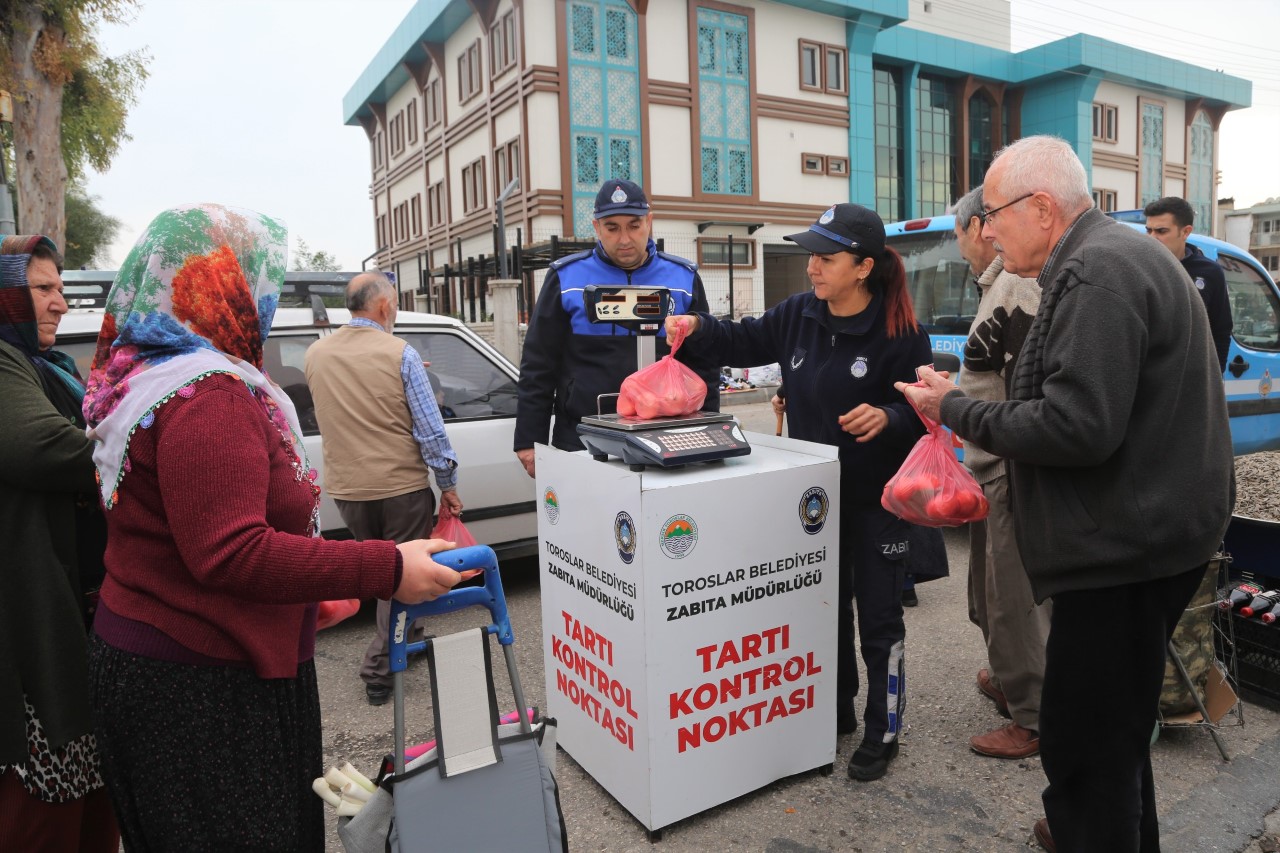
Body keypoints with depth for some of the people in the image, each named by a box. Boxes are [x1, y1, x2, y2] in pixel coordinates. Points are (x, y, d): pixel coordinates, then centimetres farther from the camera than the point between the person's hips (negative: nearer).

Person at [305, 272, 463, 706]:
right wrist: (448, 484, -3)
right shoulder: (400, 353, -12)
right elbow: (430, 429, -13)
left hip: (346, 490, 5)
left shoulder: (315, 354, 3)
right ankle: (378, 669, 11)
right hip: (402, 487, -5)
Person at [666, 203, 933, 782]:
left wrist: (887, 418, -33)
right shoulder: (798, 315, -3)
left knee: (878, 615, 8)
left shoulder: (900, 332, -17)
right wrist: (698, 329, -9)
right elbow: (744, 342, 9)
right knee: (827, 607, 19)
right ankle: (836, 713, 39)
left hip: (876, 500, -5)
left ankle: (882, 733, 26)